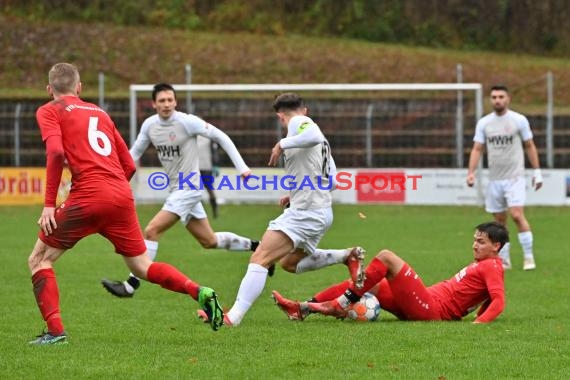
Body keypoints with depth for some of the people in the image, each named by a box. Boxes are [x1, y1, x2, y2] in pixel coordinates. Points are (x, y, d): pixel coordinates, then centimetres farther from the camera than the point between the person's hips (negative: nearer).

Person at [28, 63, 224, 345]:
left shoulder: (49, 112, 8)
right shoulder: (99, 113, 26)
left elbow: (55, 152, -11)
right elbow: (129, 165, 23)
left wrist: (49, 204, -10)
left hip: (88, 195, -5)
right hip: (122, 196, 5)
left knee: (39, 259, 8)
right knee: (142, 267, 17)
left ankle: (55, 331, -5)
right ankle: (199, 292, -3)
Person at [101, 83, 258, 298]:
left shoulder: (186, 122, -17)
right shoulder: (149, 125, 1)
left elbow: (220, 137, -10)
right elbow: (135, 152, 15)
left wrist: (241, 167, -13)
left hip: (188, 188, -8)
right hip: (176, 189, 8)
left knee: (151, 231, -16)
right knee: (209, 241, 16)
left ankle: (131, 285, -11)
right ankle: (255, 247, 33)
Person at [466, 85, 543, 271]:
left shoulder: (519, 120, -1)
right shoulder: (484, 123, 6)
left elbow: (530, 146, 5)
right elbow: (477, 149, 4)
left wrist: (537, 172, 2)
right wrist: (471, 172, -8)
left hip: (514, 177, -4)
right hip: (494, 179, 4)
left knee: (517, 215, -17)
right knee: (499, 220, 6)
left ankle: (529, 257, -8)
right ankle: (504, 260, 15)